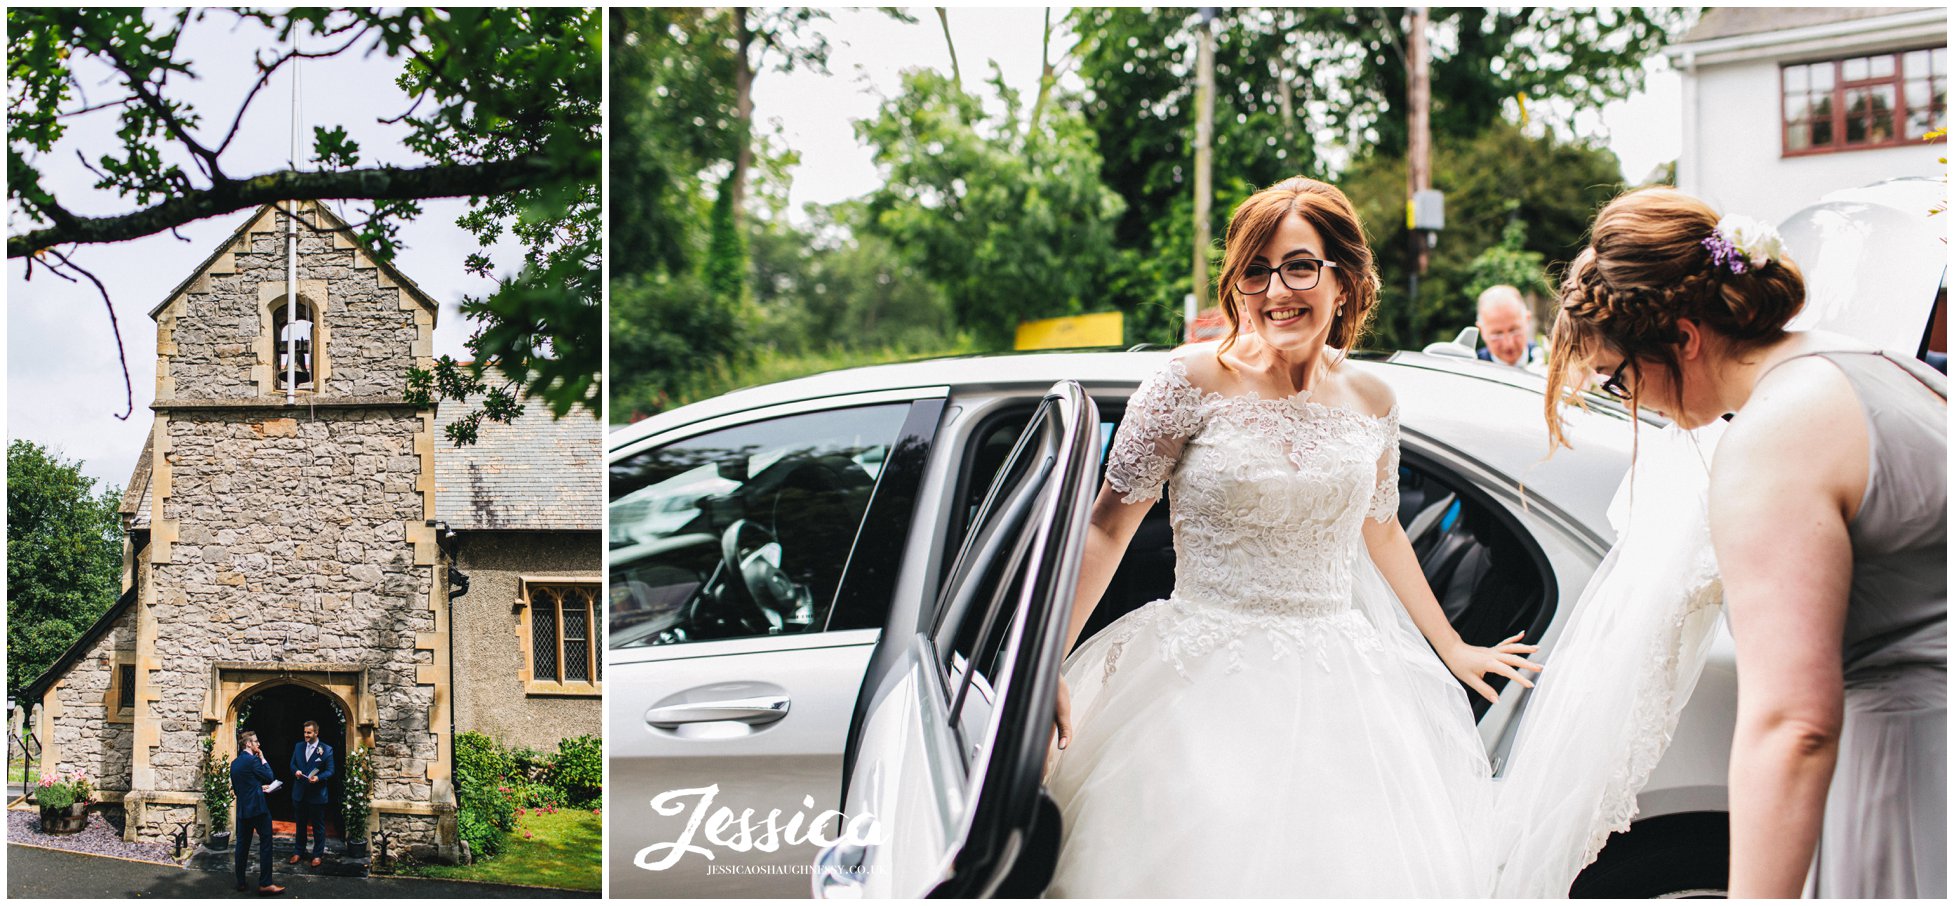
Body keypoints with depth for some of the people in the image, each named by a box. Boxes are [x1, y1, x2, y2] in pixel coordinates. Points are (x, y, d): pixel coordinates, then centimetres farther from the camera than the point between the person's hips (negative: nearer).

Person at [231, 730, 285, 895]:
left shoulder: (234, 763, 10)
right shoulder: (252, 760, -14)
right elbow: (269, 777, -7)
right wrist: (263, 759, 1)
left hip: (242, 810, 8)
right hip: (258, 808, -8)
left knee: (243, 845, 12)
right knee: (265, 844, -3)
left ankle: (240, 882, 15)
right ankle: (265, 884, -6)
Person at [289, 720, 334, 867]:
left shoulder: (326, 750, -8)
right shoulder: (298, 747, 6)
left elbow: (330, 771, -7)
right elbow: (292, 764, 12)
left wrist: (318, 777, -25)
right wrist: (296, 771, -11)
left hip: (317, 794, -4)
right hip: (299, 793, 4)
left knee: (318, 826, 5)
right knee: (300, 824, 16)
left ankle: (318, 854, 15)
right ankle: (298, 851, 28)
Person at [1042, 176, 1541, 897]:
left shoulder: (1369, 399, 5)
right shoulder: (1195, 381, -8)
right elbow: (1110, 525, -7)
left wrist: (1452, 649, 29)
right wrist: (1046, 666, -14)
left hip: (1339, 676, 4)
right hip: (1207, 674, -4)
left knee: (1369, 864, -1)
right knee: (1210, 863, -11)